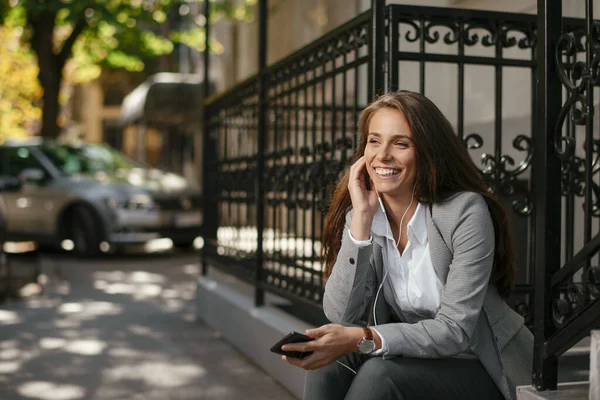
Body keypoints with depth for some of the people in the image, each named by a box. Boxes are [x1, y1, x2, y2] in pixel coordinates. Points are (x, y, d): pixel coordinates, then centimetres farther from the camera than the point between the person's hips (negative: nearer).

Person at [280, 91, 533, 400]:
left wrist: (362, 339, -37)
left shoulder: (466, 211, -20)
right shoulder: (359, 215, -4)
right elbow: (341, 316, -16)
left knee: (378, 374, -30)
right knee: (328, 362, -23)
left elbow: (455, 331, -23)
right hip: (414, 357, 4)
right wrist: (362, 217, -21)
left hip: (483, 366, -4)